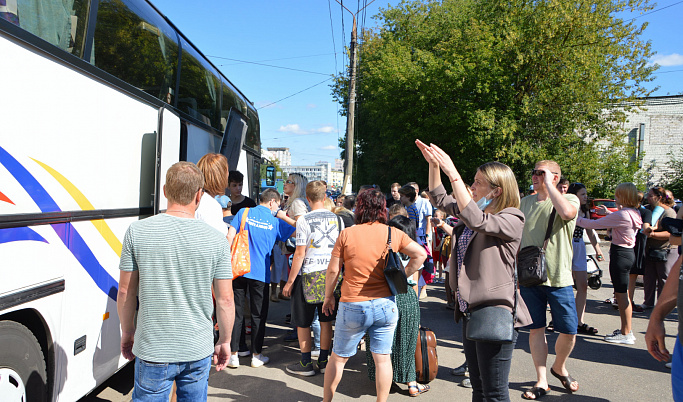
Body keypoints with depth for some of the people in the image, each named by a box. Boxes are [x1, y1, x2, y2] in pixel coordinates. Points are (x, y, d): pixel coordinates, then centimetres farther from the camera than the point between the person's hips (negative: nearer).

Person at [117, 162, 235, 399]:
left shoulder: (137, 232, -9)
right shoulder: (216, 240, -9)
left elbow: (126, 291, -1)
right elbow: (225, 300, -4)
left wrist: (127, 331, 15)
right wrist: (225, 341, 10)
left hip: (153, 350, -1)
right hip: (199, 351, 1)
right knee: (194, 398, 19)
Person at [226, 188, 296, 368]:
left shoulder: (243, 213, 3)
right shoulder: (275, 222, 1)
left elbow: (230, 237, -3)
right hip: (260, 273, -1)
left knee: (236, 313, 8)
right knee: (258, 315, 10)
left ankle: (233, 355, 11)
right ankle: (256, 356, 16)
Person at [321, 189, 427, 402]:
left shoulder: (347, 234, -7)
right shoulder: (393, 233, 0)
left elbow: (333, 270, -4)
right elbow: (420, 254, -2)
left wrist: (328, 297, 8)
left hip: (353, 306, -1)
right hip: (385, 304, 2)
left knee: (338, 358, 13)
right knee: (383, 358, 9)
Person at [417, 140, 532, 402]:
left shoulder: (512, 218, -12)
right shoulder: (477, 211, 13)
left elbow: (476, 220, -30)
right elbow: (439, 198, 21)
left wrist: (452, 173, -29)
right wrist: (434, 164, 8)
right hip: (471, 312, 9)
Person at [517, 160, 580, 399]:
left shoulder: (569, 199, -3)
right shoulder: (525, 203, 10)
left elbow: (566, 212, -30)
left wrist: (548, 184, -19)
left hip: (559, 278, -3)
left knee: (569, 331, 3)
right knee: (536, 329, 6)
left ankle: (559, 367, 31)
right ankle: (541, 381, 18)